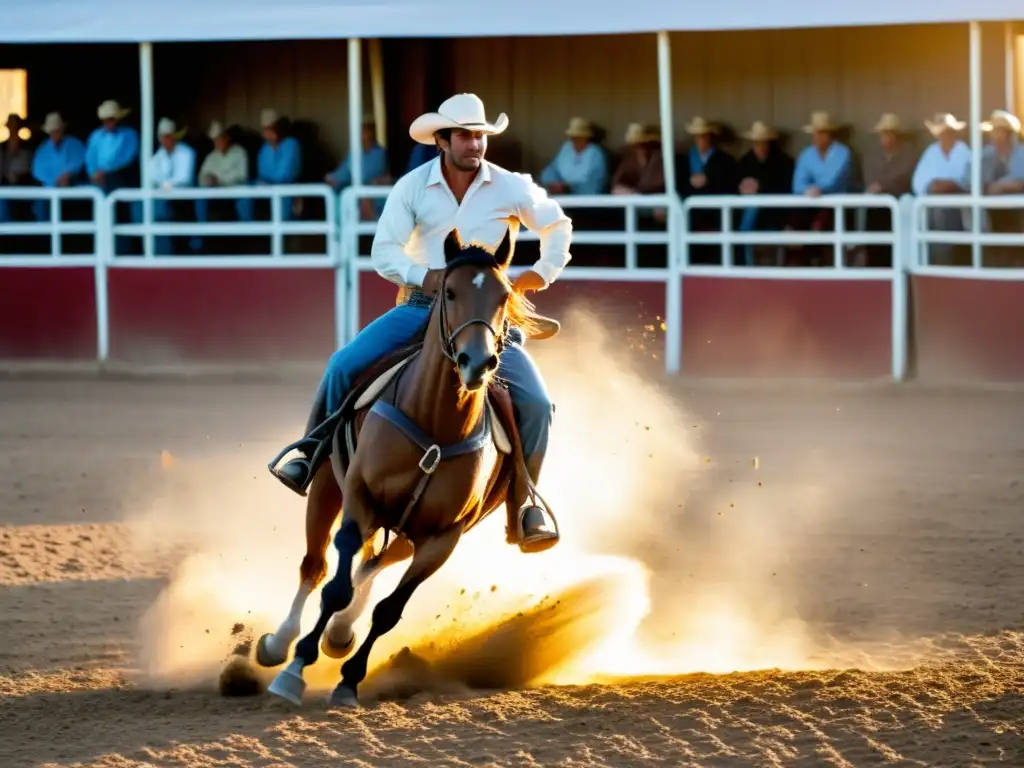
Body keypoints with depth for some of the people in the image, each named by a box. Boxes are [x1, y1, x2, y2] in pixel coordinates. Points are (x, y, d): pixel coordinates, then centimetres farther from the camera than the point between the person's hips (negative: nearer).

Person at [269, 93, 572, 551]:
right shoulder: (413, 188, -6)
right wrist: (426, 277, -23)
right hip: (422, 305, 0)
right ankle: (311, 458, 2)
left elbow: (558, 226, 11)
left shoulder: (510, 188, -5)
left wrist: (544, 272, -2)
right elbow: (383, 251, -8)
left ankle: (524, 505, 1)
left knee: (535, 403, -16)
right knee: (345, 365, -17)